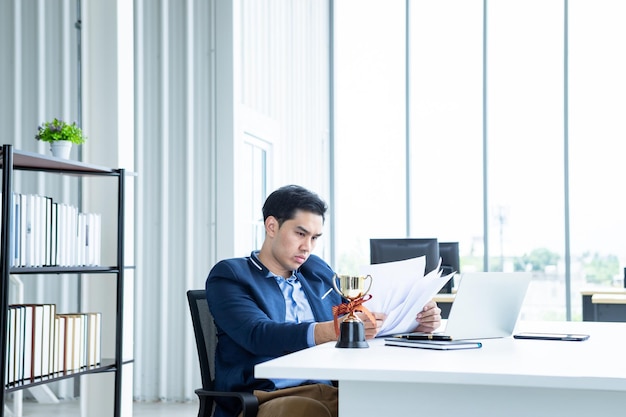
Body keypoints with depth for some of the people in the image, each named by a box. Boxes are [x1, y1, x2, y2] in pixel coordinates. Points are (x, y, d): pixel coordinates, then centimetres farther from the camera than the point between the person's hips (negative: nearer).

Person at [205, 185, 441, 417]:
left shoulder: (318, 270, 20)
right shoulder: (229, 275, 2)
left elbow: (364, 322, 24)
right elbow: (258, 335, -16)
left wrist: (414, 323, 3)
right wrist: (334, 330, -31)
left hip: (328, 393, 6)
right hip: (266, 398, -5)